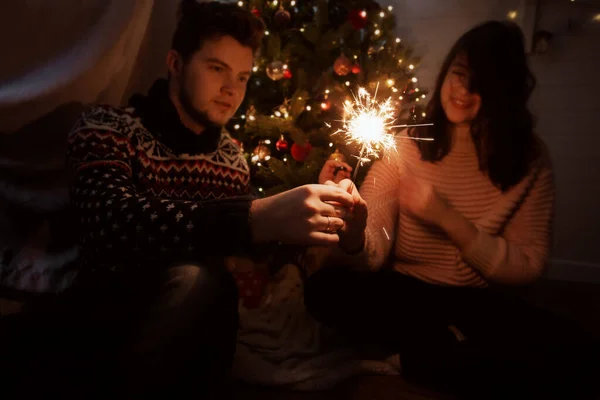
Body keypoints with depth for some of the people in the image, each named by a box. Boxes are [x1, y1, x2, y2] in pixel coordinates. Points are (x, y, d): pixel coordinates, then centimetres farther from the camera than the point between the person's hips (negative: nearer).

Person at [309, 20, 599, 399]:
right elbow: (371, 254, -15)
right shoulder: (404, 143, -6)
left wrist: (446, 218, -19)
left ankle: (429, 352, -10)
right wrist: (352, 228, -41)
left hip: (481, 304, 0)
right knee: (325, 288, -28)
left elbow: (528, 266, -5)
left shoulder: (530, 157, -3)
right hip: (402, 294, 1)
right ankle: (450, 349, -10)